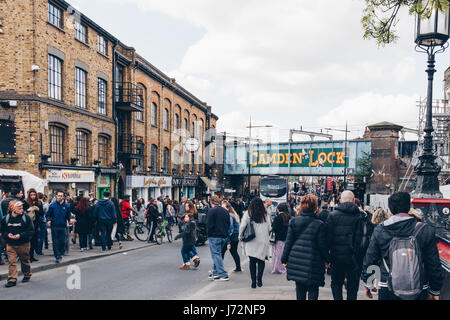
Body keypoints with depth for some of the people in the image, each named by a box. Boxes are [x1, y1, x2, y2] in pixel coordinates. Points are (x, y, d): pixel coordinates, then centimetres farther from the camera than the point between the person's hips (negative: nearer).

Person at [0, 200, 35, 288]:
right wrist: (7, 235, -12)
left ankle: (27, 275, 33)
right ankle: (12, 279, 2)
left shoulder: (26, 218, -8)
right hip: (10, 244, 2)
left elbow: (31, 231, -9)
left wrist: (20, 235, -20)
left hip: (24, 244, -1)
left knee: (25, 261, 13)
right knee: (12, 262, -3)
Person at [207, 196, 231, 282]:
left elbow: (209, 224, -15)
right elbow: (228, 224, 14)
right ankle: (215, 272, 24)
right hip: (224, 236, 7)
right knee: (217, 254, 19)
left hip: (214, 236, -7)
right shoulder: (225, 211, 11)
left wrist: (209, 234, -2)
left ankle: (223, 275, -6)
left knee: (216, 255, -2)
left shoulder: (211, 211, -11)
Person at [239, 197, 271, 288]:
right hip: (263, 242, 0)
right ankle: (259, 279, -1)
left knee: (252, 262, 9)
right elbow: (269, 229, 2)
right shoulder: (266, 215, -3)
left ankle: (253, 281, 10)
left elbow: (242, 227, -9)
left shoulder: (247, 214, -8)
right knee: (261, 261, 12)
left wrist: (240, 236, 6)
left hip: (251, 242, 0)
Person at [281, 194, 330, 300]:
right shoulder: (319, 224, -11)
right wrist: (326, 260, 9)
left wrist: (285, 259, 8)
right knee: (313, 290, 7)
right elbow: (323, 245, -5)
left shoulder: (293, 221, -1)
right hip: (313, 263, -3)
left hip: (296, 261, 3)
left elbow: (288, 242, 1)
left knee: (300, 289, 16)